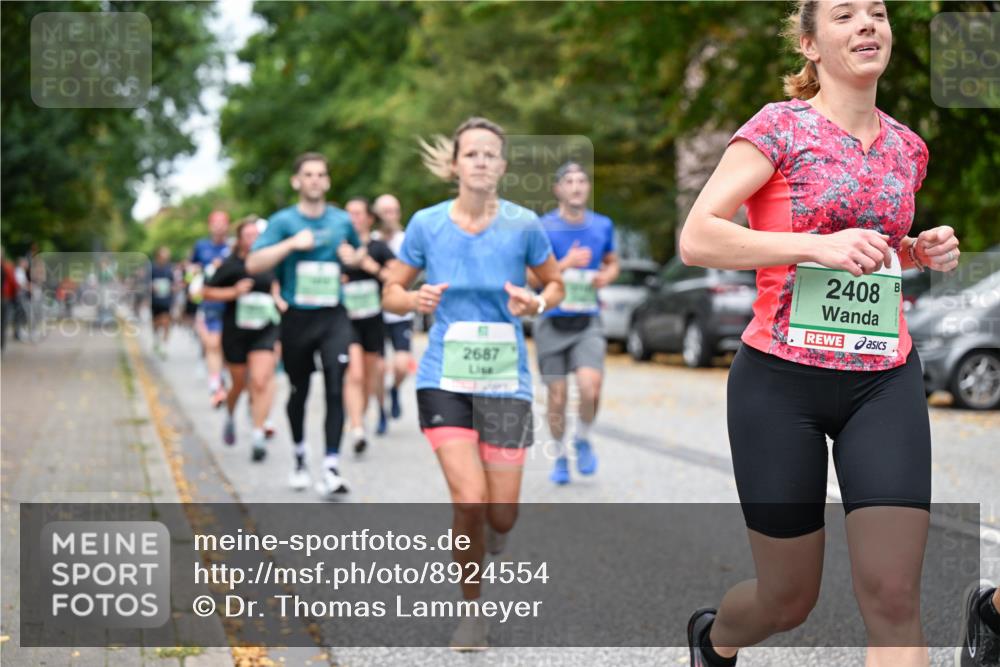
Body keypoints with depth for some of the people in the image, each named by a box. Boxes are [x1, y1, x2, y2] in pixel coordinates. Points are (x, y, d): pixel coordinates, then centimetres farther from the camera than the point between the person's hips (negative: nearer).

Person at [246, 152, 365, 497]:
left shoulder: (342, 221, 8)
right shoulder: (283, 221, -1)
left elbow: (357, 253, 27)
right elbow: (253, 264, -11)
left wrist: (354, 257, 4)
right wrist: (292, 243, -20)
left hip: (333, 317, 1)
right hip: (296, 317, -1)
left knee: (335, 389, -13)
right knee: (299, 391, 12)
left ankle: (331, 468, -14)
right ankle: (300, 456, 34)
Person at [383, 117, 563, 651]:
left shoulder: (523, 225, -4)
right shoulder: (427, 223, -3)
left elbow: (555, 283, 10)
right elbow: (391, 293, 7)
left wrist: (537, 303, -12)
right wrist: (415, 300, -16)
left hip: (505, 383, 1)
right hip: (444, 380, -1)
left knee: (500, 516, 0)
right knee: (470, 499, -15)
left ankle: (488, 533, 40)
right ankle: (472, 610, 9)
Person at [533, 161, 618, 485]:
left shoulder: (602, 225, 5)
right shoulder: (543, 227, -5)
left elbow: (612, 263, 22)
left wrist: (606, 276, -1)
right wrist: (567, 264, -21)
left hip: (588, 323, 1)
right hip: (553, 322, -1)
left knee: (590, 386, -21)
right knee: (557, 398, 4)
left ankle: (583, 440, 8)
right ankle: (560, 457, 26)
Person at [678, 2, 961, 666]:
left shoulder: (908, 147, 9)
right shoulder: (780, 127, -7)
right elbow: (696, 238, -16)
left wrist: (923, 252, 4)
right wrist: (819, 245, -25)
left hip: (885, 383, 4)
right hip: (781, 384, -4)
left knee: (893, 595, -9)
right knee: (790, 598, 9)